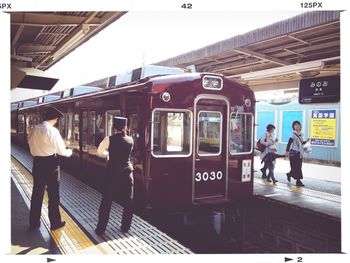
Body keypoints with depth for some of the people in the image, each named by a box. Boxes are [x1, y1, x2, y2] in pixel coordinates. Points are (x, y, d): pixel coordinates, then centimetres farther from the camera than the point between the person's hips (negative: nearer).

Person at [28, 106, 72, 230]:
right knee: (53, 194, 7)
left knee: (37, 193, 15)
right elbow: (61, 150, -11)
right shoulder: (53, 131, -16)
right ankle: (55, 222, 17)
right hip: (51, 164, -5)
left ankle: (34, 222, 26)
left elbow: (31, 146, 9)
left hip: (37, 162, 5)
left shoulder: (34, 130, 1)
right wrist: (69, 152, 9)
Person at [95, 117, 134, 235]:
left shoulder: (109, 139, -8)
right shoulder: (130, 140, 0)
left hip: (113, 173, -2)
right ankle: (125, 226, 23)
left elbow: (99, 152, 7)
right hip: (127, 173, 2)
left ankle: (101, 228, 14)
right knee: (128, 201, 15)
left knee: (106, 202, 8)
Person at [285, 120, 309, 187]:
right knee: (296, 167, -5)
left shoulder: (300, 134, 11)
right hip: (294, 152, -7)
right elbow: (289, 143, -16)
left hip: (299, 153, 7)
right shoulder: (293, 134, -9)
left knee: (298, 167, 11)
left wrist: (306, 141, 2)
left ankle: (289, 174, 33)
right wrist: (287, 151, -25)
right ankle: (298, 181, -1)